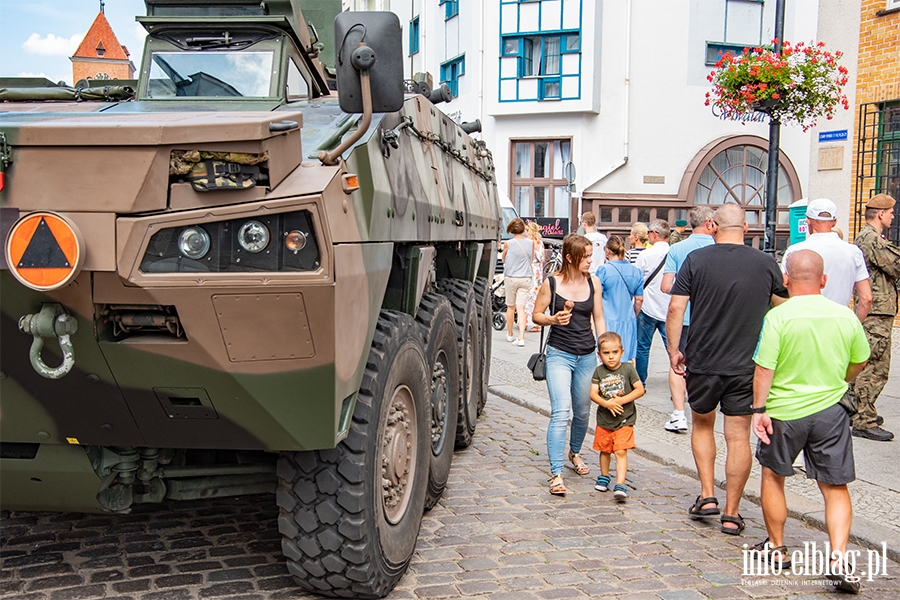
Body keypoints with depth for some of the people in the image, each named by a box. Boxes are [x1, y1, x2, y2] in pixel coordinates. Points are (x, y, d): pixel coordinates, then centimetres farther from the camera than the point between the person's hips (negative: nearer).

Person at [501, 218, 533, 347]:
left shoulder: (508, 244, -9)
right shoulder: (530, 243, -2)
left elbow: (503, 259, 9)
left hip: (511, 278, -1)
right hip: (525, 278, 2)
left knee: (510, 307, 13)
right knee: (521, 308, 0)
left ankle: (510, 334, 27)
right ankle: (521, 337, -10)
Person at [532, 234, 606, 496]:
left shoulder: (593, 282, 4)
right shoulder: (551, 283, -6)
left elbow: (598, 319, 10)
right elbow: (536, 315, 3)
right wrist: (553, 319, -18)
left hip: (587, 355, 4)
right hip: (559, 354, -4)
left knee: (582, 412, 16)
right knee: (560, 412, -14)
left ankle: (575, 452, 44)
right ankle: (556, 474, -12)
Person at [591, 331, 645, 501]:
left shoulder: (628, 369, -7)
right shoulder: (599, 371, -3)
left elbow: (640, 390, -8)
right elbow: (593, 394, -7)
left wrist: (621, 400, -17)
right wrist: (607, 404, -24)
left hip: (624, 420, -3)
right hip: (604, 419, 3)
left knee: (621, 452, -11)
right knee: (604, 450, 18)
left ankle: (620, 485, -12)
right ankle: (604, 477, 39)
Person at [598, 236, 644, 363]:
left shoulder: (604, 270, -9)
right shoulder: (635, 271, 4)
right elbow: (639, 299, 10)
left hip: (608, 321, -4)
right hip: (628, 320, 4)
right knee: (628, 360, 12)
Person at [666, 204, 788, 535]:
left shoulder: (696, 259, -4)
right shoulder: (766, 263, 0)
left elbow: (675, 309, -8)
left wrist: (674, 350, 2)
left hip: (702, 363, 0)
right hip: (747, 365, 1)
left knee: (702, 424, 21)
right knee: (738, 437, 6)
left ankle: (707, 495, 16)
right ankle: (731, 513, 12)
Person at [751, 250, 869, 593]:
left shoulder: (778, 317, -14)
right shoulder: (846, 316, -2)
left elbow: (764, 368, -17)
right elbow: (858, 363, 11)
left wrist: (759, 409, -8)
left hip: (785, 411, -2)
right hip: (830, 412, 2)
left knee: (773, 477, 18)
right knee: (836, 488, 10)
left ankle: (777, 548, 28)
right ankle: (838, 560, -2)